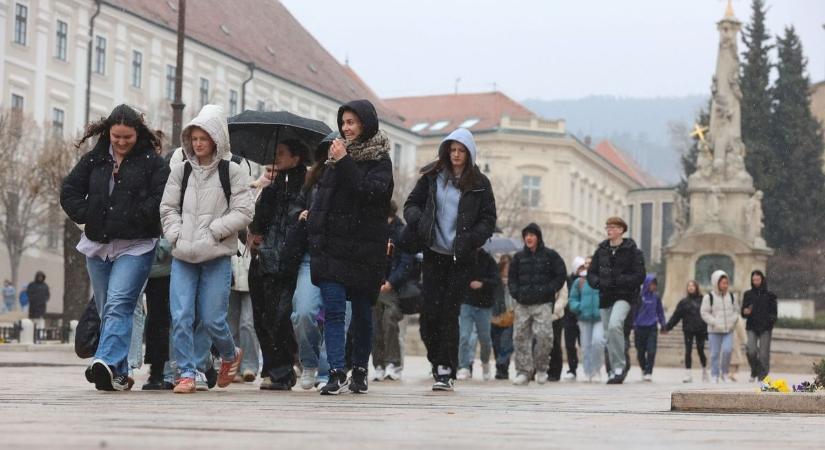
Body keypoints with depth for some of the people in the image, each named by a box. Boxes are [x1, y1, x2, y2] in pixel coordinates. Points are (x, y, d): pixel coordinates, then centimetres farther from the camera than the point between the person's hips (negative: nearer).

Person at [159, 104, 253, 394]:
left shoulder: (232, 172, 1)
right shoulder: (181, 171, 10)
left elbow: (243, 213, -5)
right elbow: (167, 208, 11)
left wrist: (211, 232, -12)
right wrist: (177, 234, -5)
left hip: (217, 256, -3)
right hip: (182, 255, 3)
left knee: (212, 319, -1)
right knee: (181, 317, -6)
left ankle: (230, 355, 29)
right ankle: (187, 373, 2)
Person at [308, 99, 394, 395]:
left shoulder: (380, 159, -1)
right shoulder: (339, 152, 14)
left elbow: (371, 191, -18)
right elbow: (323, 191, 23)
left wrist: (344, 163, -19)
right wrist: (313, 217, 11)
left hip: (364, 246, -3)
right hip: (332, 243, 3)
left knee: (362, 311, 7)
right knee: (333, 309, -9)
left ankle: (360, 372, 21)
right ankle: (337, 374, -14)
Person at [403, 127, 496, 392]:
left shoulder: (479, 184, 4)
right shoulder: (432, 177, 7)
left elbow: (489, 220, 4)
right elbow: (411, 204, 11)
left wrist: (471, 240, -14)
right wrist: (418, 221, -11)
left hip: (461, 258, -1)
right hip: (434, 254, 2)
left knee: (449, 313, -5)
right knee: (430, 312, -3)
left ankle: (446, 372, -2)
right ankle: (438, 361, 17)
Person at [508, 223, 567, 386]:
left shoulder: (550, 255, 5)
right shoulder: (519, 257, 15)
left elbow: (561, 276, 4)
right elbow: (512, 278, 19)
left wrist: (548, 290, -7)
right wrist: (515, 292, 1)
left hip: (543, 304, -3)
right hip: (522, 304, 4)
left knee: (543, 335, -12)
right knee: (520, 337, -2)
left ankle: (541, 369, 6)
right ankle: (524, 371, 4)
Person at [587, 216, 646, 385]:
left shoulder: (633, 251, -3)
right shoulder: (601, 251, 11)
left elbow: (639, 276, -9)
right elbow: (591, 274, 13)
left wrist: (618, 281, -20)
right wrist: (598, 282, -9)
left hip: (624, 296, -6)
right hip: (605, 297, 6)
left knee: (614, 325, -27)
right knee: (609, 335, 8)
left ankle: (620, 366, -17)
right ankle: (615, 371, 20)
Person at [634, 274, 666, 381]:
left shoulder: (656, 297, 5)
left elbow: (660, 311, 14)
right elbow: (634, 311, 0)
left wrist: (663, 324, 10)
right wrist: (633, 324, -5)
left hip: (652, 328, 1)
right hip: (640, 328, -1)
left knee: (651, 351, -11)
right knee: (640, 352, 8)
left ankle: (648, 372, -7)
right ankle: (644, 369, 30)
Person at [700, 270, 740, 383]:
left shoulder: (731, 296, 7)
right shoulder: (709, 297, -4)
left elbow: (736, 310, 15)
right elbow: (704, 313, -5)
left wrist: (733, 321, -1)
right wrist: (714, 323, -14)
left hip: (728, 330, 2)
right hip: (714, 331, -2)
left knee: (727, 350, -14)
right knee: (715, 354, 1)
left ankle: (724, 373, 5)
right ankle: (715, 376, 11)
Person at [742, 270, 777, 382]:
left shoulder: (769, 295, 7)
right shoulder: (748, 294, 10)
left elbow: (774, 312, 8)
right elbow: (743, 313, 9)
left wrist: (771, 319, -13)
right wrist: (745, 312, -14)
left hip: (765, 328, 0)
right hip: (752, 327, 0)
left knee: (764, 354, -5)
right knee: (751, 351, -16)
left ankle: (762, 377, 2)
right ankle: (754, 373, 7)